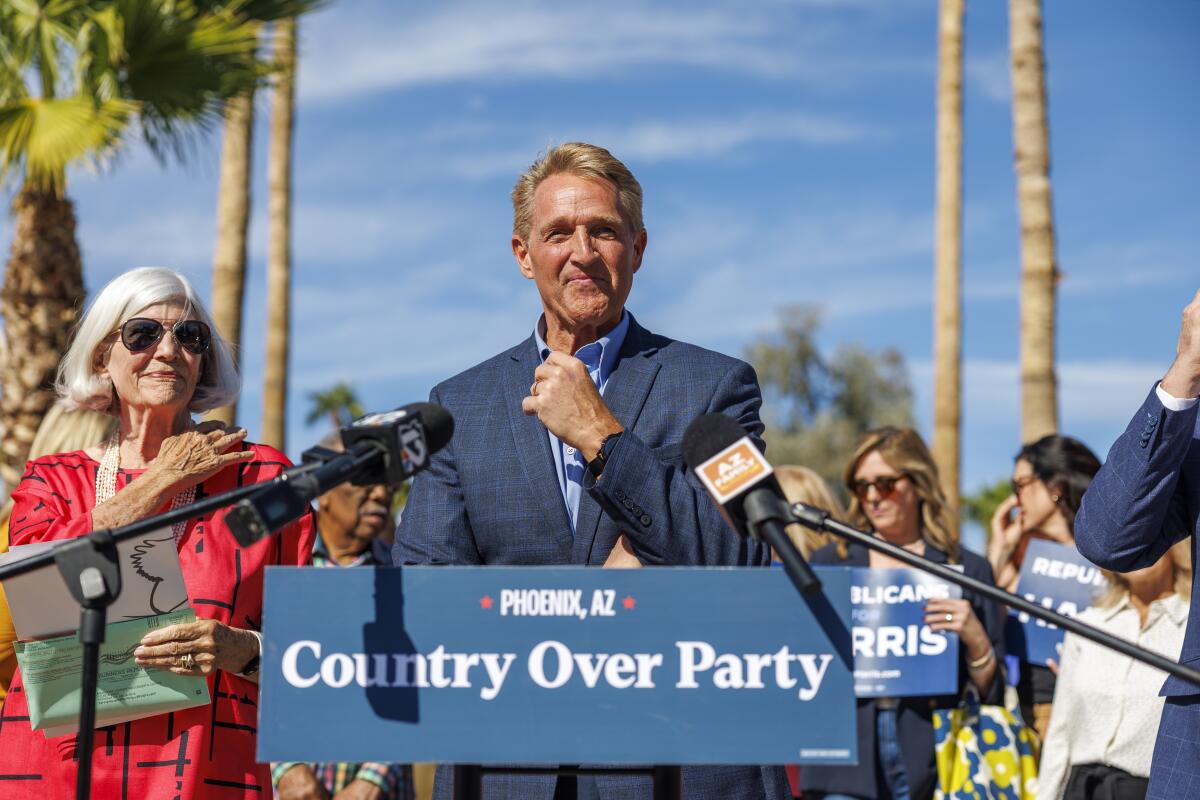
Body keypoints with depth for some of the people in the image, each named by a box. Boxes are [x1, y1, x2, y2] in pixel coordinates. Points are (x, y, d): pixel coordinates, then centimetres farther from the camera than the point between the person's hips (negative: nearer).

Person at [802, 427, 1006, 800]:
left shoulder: (967, 569, 9)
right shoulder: (828, 563, 12)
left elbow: (993, 692, 7)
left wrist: (974, 638, -10)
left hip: (930, 765, 0)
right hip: (847, 768, 1)